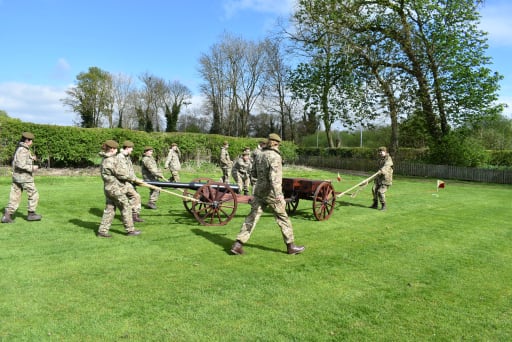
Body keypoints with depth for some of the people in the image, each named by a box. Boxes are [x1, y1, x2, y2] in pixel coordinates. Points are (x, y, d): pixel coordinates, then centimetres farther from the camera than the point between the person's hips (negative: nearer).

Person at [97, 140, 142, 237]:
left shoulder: (105, 160, 11)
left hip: (109, 188, 9)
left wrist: (131, 180, 16)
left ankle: (102, 231, 15)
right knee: (126, 208, 3)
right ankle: (130, 230, 12)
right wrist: (135, 179, -8)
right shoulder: (112, 160, -19)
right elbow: (121, 173, -19)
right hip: (116, 189, -9)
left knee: (109, 209, 13)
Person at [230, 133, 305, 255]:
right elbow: (274, 176, -26)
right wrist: (278, 194, -34)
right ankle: (290, 246, 16)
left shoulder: (259, 155, 9)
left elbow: (254, 172, 19)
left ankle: (238, 244, 0)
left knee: (252, 217, 6)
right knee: (283, 218, 7)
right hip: (271, 192, -6)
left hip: (259, 191, 6)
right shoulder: (275, 156, -13)